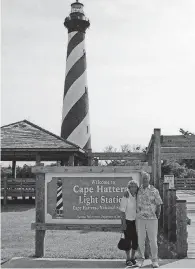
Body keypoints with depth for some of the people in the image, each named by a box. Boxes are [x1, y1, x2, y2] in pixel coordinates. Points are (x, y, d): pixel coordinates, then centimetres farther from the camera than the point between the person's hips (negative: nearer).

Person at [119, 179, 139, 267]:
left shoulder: (137, 197, 2)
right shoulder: (126, 197, -14)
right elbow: (122, 211, -13)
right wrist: (123, 223, -15)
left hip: (135, 221, 5)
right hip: (127, 221, -5)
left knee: (136, 240, 6)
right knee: (128, 240, 1)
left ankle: (133, 258, 21)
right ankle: (128, 259, 13)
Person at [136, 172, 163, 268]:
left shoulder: (154, 191, -3)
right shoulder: (138, 190, 4)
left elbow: (159, 204, 1)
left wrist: (157, 216, -2)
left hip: (152, 219, -2)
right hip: (140, 219, 2)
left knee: (153, 240, 0)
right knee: (141, 240, 6)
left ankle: (154, 260, 13)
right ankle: (142, 259, 21)